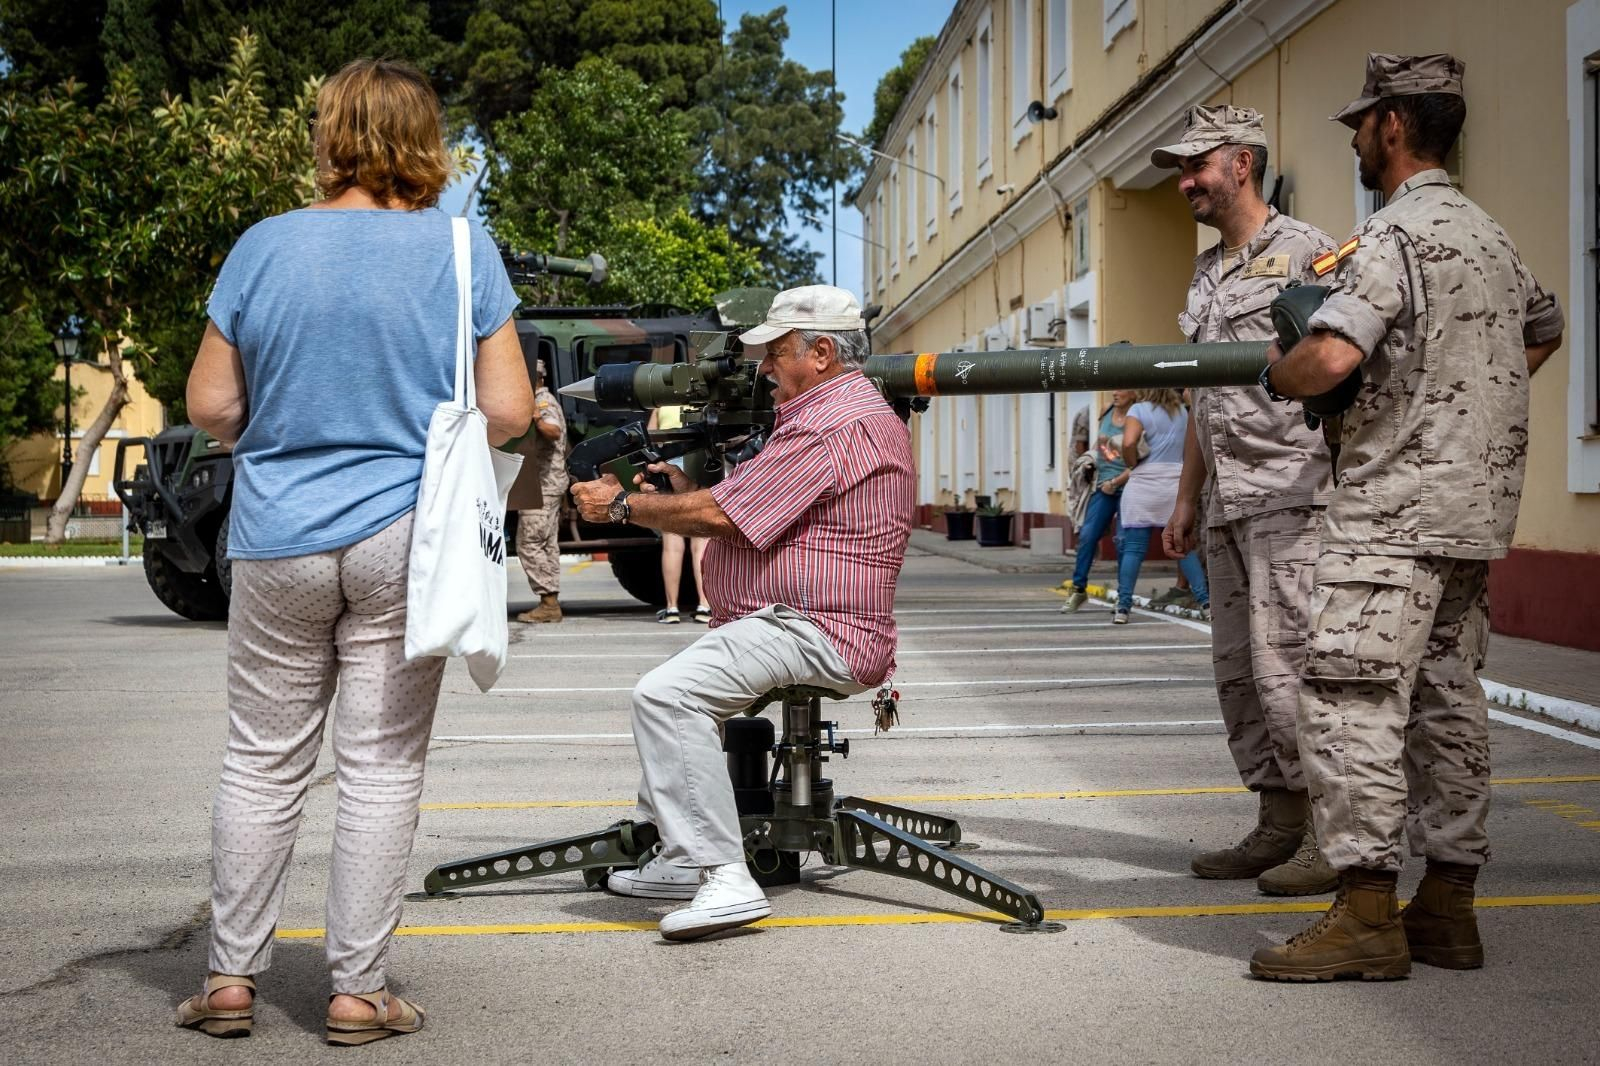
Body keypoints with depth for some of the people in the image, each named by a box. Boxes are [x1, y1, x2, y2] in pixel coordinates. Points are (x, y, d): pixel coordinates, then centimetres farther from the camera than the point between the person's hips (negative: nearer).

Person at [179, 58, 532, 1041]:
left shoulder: (265, 247, -1)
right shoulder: (462, 249, -4)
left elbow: (210, 405, 0)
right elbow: (509, 409, -6)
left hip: (280, 540, 1)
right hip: (407, 537, -1)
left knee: (263, 765, 12)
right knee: (382, 768, 5)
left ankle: (232, 978, 18)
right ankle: (359, 991, 10)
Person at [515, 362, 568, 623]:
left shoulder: (543, 402, -12)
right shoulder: (543, 400, 20)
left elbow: (554, 432, -32)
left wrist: (538, 419, -51)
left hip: (543, 484, -11)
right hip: (550, 484, 11)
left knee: (529, 543, -11)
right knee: (548, 544, 11)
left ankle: (548, 603, -14)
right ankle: (550, 603, 14)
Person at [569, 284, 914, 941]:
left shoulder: (835, 425, -17)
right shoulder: (840, 414, 20)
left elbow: (720, 516, -19)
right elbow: (742, 516, 21)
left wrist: (622, 505, -5)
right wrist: (684, 490, 8)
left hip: (816, 635, -12)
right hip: (789, 624, 12)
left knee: (666, 693, -28)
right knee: (669, 687, 26)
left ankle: (726, 879, -29)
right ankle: (682, 858, 25)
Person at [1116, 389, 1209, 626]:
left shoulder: (1139, 410, -3)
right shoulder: (1181, 411, 12)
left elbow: (1129, 442, -18)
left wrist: (1132, 464, -3)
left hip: (1143, 483, -3)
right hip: (1176, 483, 3)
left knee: (1133, 548, -1)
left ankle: (1122, 608, -4)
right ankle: (1206, 601, 5)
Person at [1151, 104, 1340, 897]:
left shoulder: (1302, 251, -5)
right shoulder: (1206, 273, 22)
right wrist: (1187, 497, 22)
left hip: (1290, 495, -9)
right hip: (1228, 504, 9)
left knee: (1286, 665, -11)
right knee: (1238, 671, 9)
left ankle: (1332, 838, -4)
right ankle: (1278, 828, 16)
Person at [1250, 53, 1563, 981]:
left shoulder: (1395, 235, -13)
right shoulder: (1490, 236, 17)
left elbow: (1330, 357, -26)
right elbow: (1545, 330, 34)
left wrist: (1275, 374, -5)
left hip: (1398, 511, -10)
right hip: (1478, 508, 10)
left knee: (1350, 700, -9)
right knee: (1447, 701, 11)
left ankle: (1367, 915, -10)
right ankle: (1448, 906, 16)